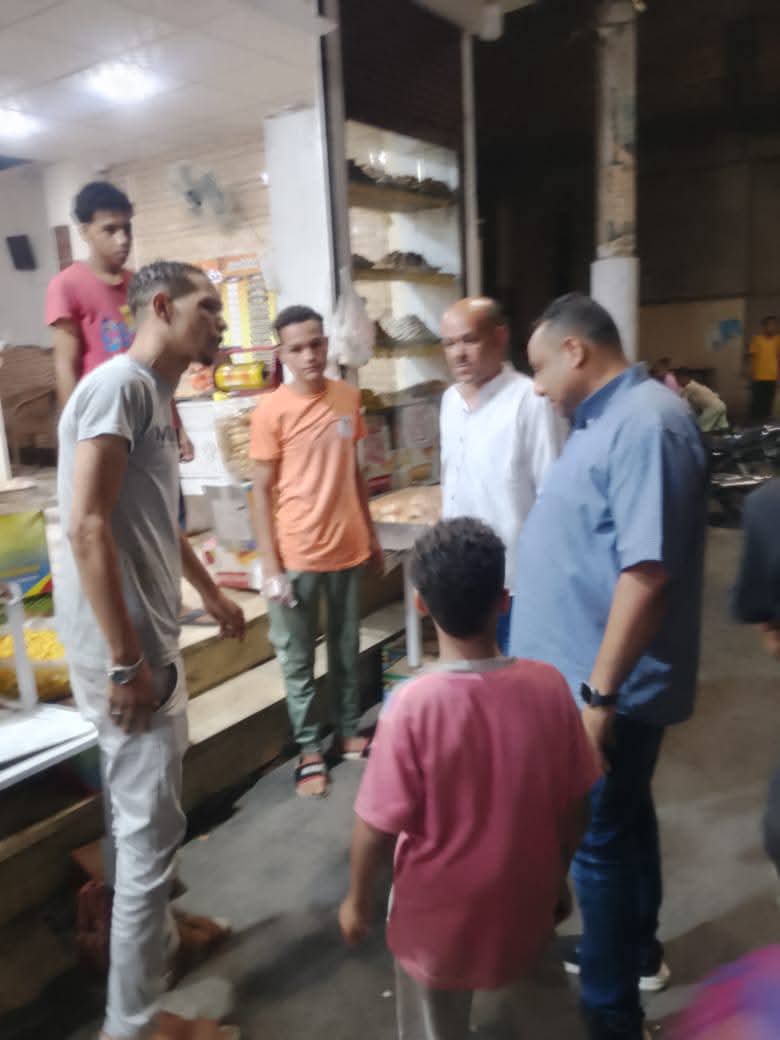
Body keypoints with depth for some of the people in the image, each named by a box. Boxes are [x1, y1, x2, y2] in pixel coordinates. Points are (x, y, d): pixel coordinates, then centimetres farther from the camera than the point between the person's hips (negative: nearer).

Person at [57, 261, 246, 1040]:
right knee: (151, 825, 0)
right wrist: (125, 663, -25)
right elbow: (87, 527, -25)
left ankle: (154, 932, 44)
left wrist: (212, 595, 33)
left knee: (145, 813, 23)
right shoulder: (119, 383, -17)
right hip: (125, 647, -10)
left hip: (151, 637, 10)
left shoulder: (155, 394, 14)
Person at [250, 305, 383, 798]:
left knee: (347, 649, 17)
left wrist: (371, 533, 13)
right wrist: (269, 565, -12)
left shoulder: (348, 397, 2)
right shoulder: (271, 411, -11)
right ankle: (310, 750, 23)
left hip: (348, 548, 4)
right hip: (296, 555, -4)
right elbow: (263, 492, -9)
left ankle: (350, 731, 34)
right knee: (298, 660, 8)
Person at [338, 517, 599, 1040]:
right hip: (524, 908, 3)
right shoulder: (548, 686, -19)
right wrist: (560, 877, 11)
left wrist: (358, 900, 0)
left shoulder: (413, 704, -28)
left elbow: (377, 825, -19)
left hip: (438, 918, -2)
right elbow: (575, 806, -7)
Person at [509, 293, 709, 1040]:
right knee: (623, 820, 24)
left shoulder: (646, 423, -23)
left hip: (608, 686, -10)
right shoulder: (605, 418, 9)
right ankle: (634, 950, 45)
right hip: (587, 675, 10)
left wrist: (600, 693, -26)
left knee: (599, 840, 6)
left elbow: (648, 572, -29)